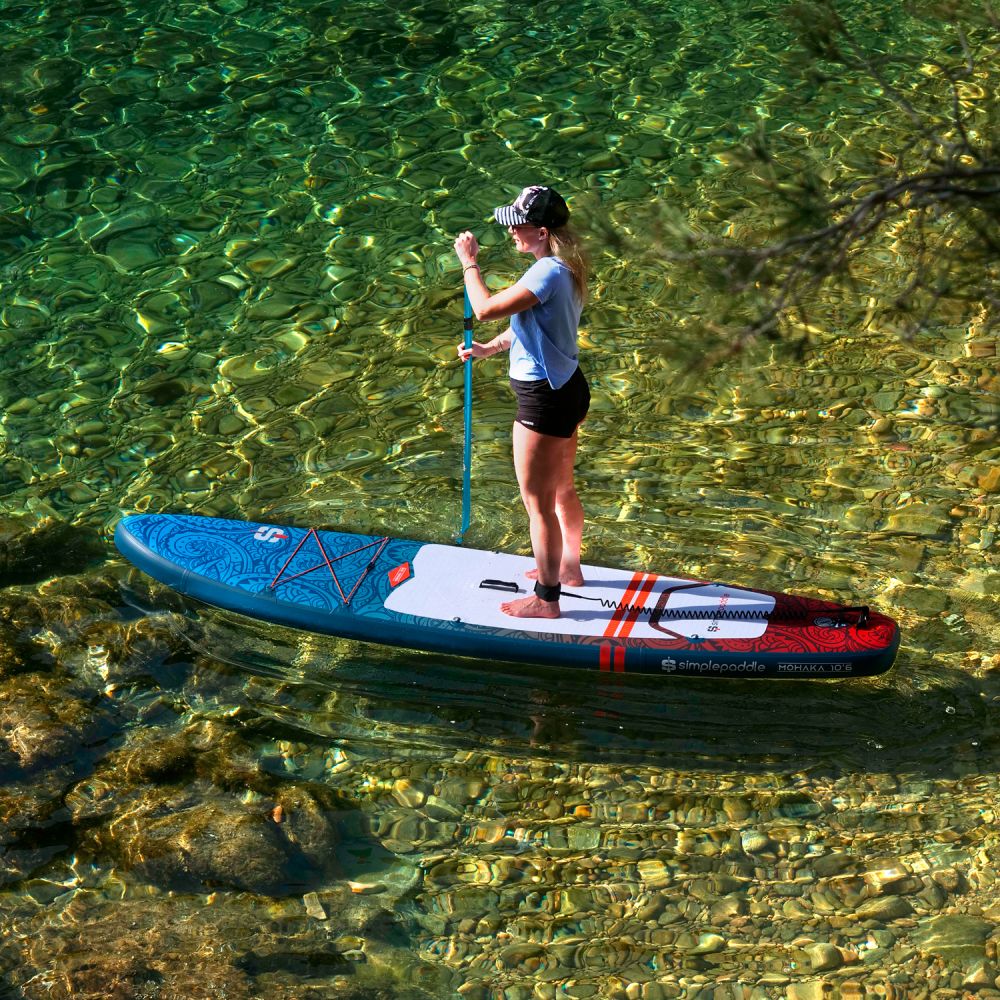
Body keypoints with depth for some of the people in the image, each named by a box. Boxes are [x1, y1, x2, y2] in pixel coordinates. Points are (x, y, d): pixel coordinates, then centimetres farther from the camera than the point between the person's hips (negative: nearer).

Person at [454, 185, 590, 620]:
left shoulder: (548, 273, -26)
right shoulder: (564, 268, 5)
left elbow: (486, 309, -30)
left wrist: (469, 263, -16)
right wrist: (490, 348, 11)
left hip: (545, 400, -10)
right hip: (568, 388, 10)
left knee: (538, 502, 3)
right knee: (561, 489, 26)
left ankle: (545, 600, 14)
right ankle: (568, 567, 45)